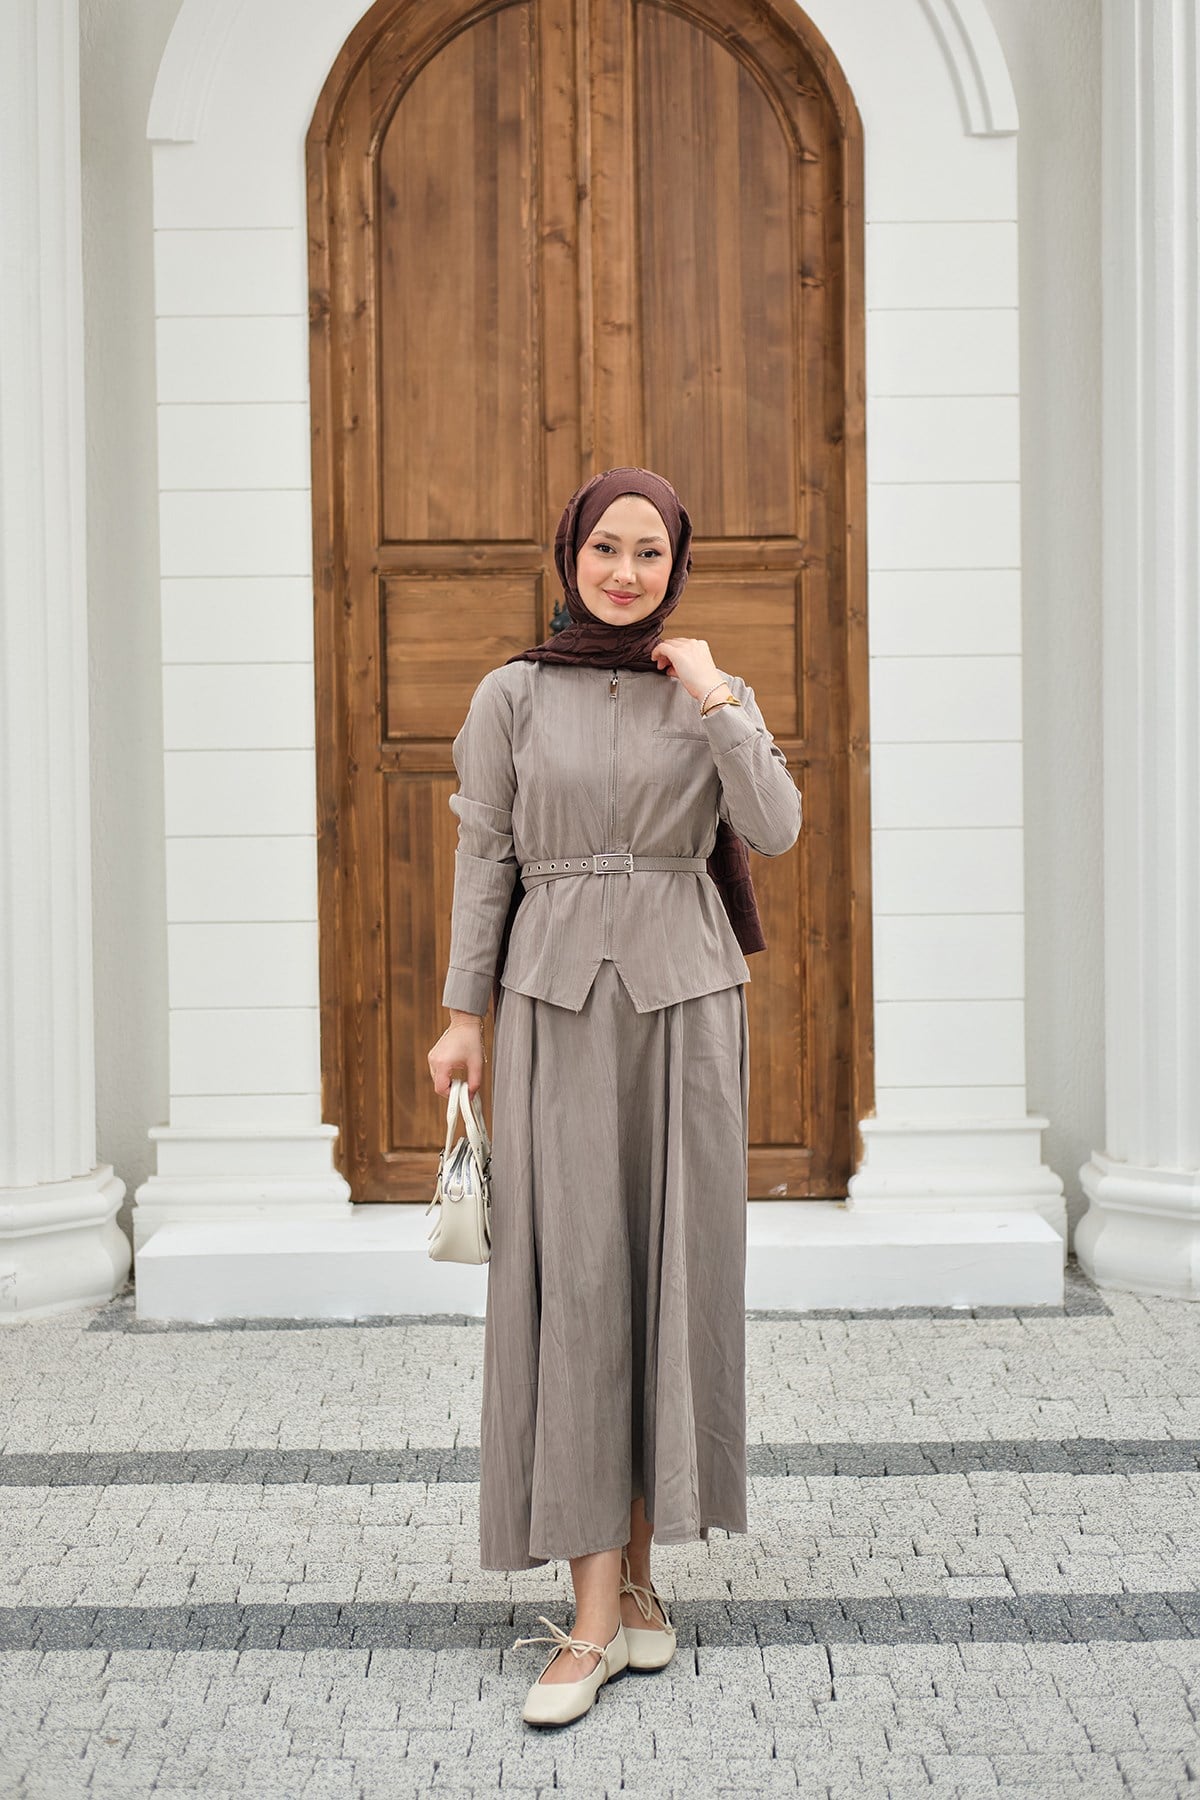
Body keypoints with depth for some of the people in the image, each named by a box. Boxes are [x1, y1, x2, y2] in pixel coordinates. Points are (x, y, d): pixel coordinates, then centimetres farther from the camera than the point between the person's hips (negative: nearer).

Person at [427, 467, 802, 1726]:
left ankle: (639, 1564, 17)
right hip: (557, 1007, -1)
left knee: (671, 1275, 3)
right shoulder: (512, 695, 4)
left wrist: (719, 699, -9)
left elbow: (775, 832, -5)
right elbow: (486, 858, 5)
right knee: (571, 1282, -7)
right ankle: (593, 1614, -5)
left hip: (683, 1004, 2)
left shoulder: (709, 693, 7)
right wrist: (464, 1015, 2)